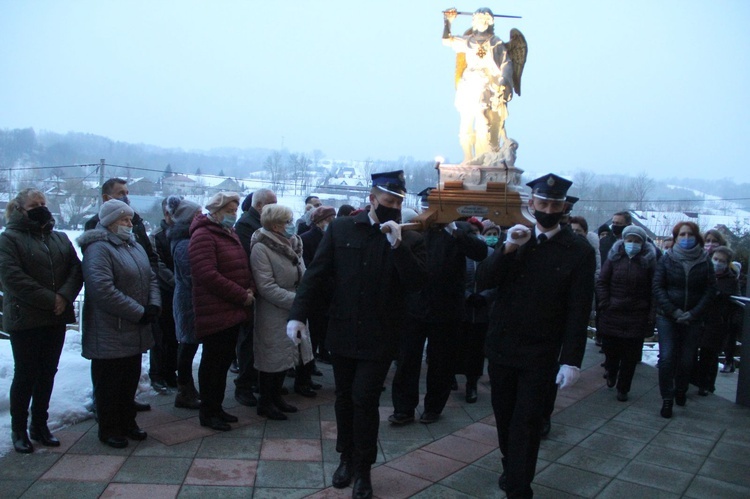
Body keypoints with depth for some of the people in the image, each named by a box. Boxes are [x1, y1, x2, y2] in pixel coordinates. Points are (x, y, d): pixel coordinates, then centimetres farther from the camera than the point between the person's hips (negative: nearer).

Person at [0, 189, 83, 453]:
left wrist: (64, 296, -14)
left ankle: (40, 425, 24)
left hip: (56, 319, 5)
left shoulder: (60, 238, 13)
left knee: (47, 373, 11)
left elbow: (76, 269, 4)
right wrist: (50, 300, -19)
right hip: (25, 319, -5)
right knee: (25, 374, 4)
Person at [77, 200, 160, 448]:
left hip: (134, 332, 8)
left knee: (131, 380, 18)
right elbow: (103, 289, -26)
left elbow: (151, 278, 14)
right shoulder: (99, 248, -15)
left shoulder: (135, 246, 14)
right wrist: (139, 313, -22)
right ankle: (109, 429, 20)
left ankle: (127, 422, 33)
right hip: (110, 333, -8)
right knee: (109, 384, 6)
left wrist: (154, 305, -6)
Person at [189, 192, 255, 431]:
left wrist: (250, 289, 1)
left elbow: (243, 267, 22)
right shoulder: (203, 235, -12)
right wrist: (241, 295, -18)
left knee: (224, 360, 14)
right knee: (213, 362, 1)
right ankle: (208, 412, 12)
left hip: (233, 311, 9)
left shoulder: (230, 234, 18)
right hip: (215, 311, -9)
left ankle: (216, 407, 26)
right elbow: (208, 275, -22)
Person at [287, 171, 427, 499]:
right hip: (342, 332, 2)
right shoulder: (340, 229, -1)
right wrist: (298, 313, -10)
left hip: (380, 337, -2)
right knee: (344, 397, 15)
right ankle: (346, 457, 34)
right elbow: (316, 274, -2)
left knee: (365, 399, -2)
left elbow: (417, 283, -14)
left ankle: (363, 468, 18)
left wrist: (398, 245, -23)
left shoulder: (410, 240, -2)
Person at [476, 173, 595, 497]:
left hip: (540, 355, -3)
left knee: (526, 422, 0)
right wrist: (508, 249, -20)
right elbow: (483, 280, -6)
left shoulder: (579, 251, -6)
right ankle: (511, 469, 37)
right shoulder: (515, 239, 4)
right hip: (501, 347, 4)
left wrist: (571, 360, -12)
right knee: (504, 416, 16)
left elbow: (579, 310, -8)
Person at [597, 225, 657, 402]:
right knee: (610, 349, 11)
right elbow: (602, 282, 3)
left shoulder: (649, 260, -2)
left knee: (630, 356, 5)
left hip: (637, 317, -1)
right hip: (612, 315, 1)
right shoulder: (614, 257, 1)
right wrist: (605, 304, -6)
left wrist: (652, 314, -9)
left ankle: (623, 388, 20)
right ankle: (611, 373, 41)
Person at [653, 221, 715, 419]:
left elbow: (710, 290, 0)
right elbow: (658, 287, -3)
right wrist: (674, 312, -12)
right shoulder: (667, 259, 0)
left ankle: (681, 390, 30)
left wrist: (693, 313, -10)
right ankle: (667, 398, 4)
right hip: (667, 317, -1)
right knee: (667, 357, -9)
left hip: (693, 320, 1)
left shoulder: (705, 262, 2)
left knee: (687, 359, 5)